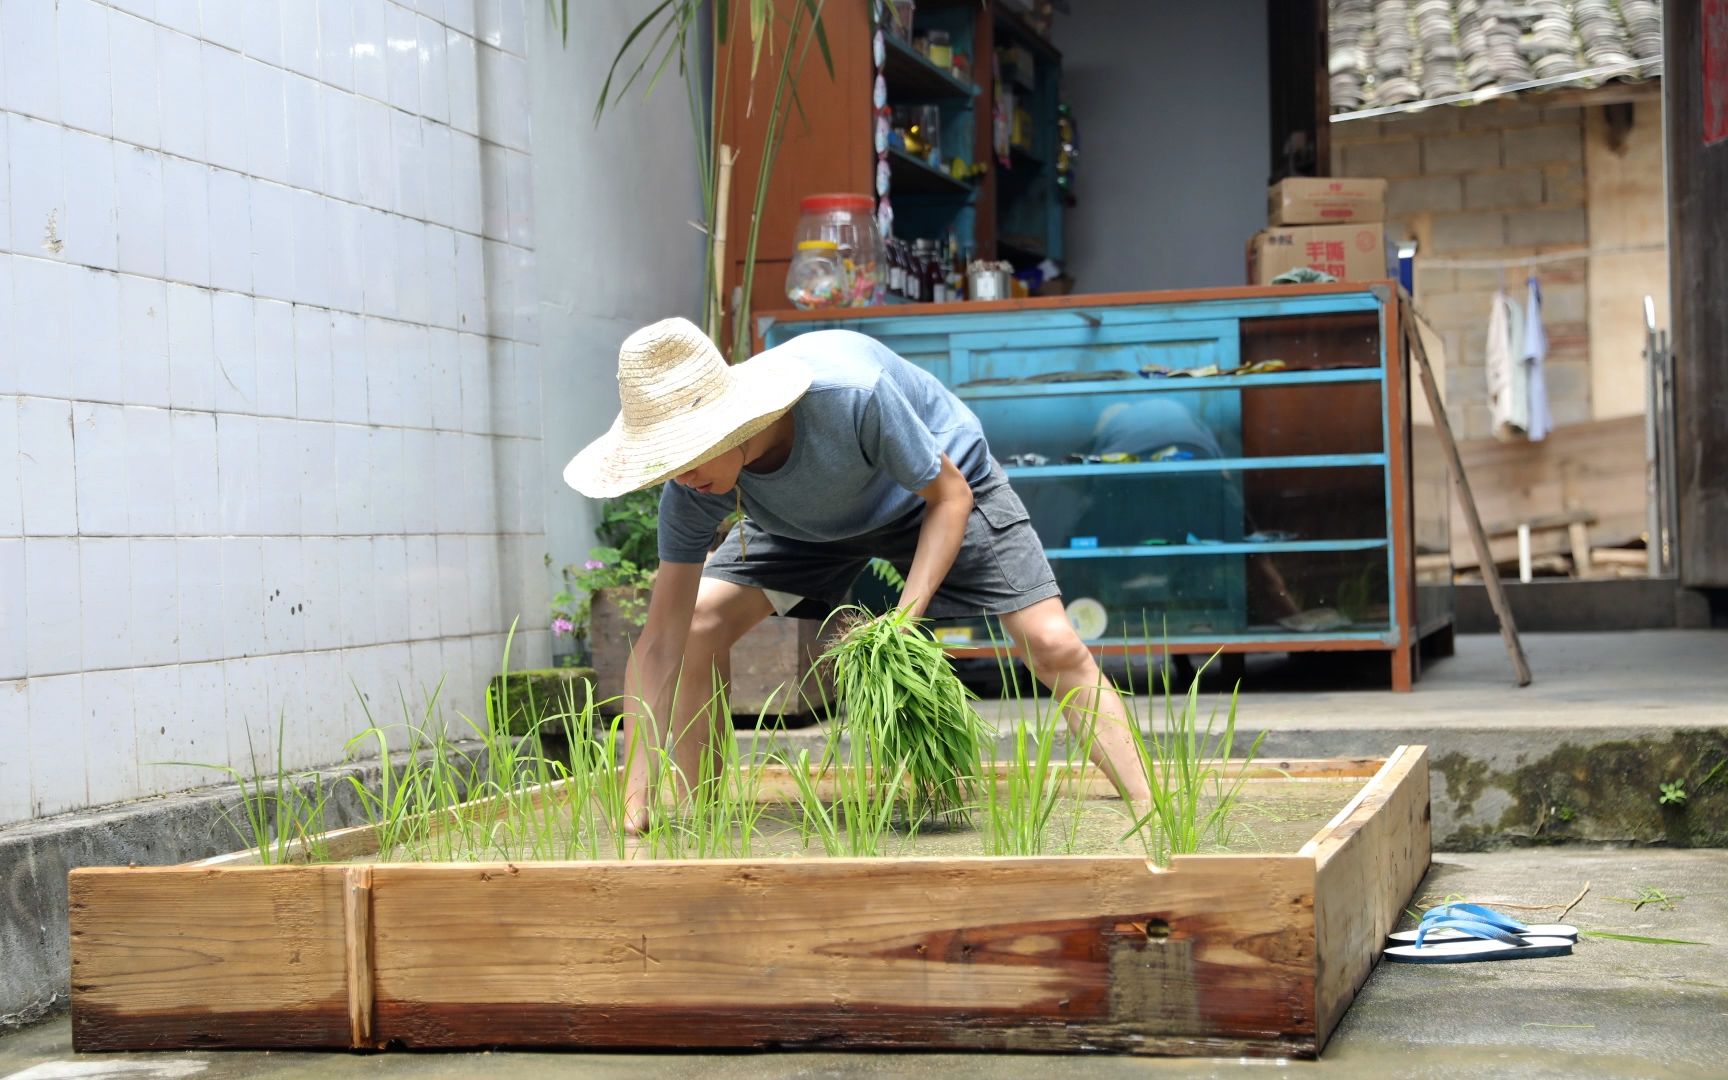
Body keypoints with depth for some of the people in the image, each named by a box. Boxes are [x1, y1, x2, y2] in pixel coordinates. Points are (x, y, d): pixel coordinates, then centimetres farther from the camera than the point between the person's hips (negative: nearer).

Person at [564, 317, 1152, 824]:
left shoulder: (850, 394, -43)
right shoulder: (689, 489, -30)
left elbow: (950, 496, -26)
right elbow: (659, 644, -29)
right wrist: (633, 805, -34)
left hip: (937, 488, -3)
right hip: (811, 520, 3)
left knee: (1055, 649, -16)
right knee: (698, 626, -15)